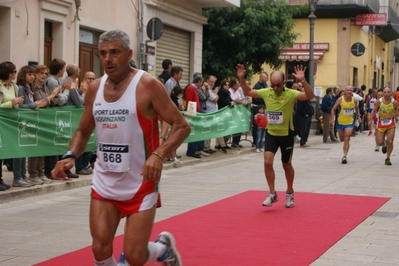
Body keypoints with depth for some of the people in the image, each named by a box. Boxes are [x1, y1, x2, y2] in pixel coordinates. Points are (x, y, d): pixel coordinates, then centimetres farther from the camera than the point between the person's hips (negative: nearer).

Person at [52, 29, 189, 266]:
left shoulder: (147, 85, -13)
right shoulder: (95, 88, 4)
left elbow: (182, 126, -12)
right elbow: (83, 131, 16)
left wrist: (158, 155, -28)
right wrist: (71, 156, -4)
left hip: (140, 184, -5)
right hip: (104, 183, 5)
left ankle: (164, 247, 31)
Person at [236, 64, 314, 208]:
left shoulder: (290, 94, -17)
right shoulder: (266, 92, -5)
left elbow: (310, 96, -30)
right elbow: (248, 92, 10)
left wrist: (302, 81, -44)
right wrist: (242, 79, -5)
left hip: (286, 134, -2)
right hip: (271, 133, 3)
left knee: (287, 165, 12)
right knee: (268, 162, -12)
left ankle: (289, 193, 33)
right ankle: (272, 193, 1)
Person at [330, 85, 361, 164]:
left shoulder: (354, 100, -3)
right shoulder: (340, 99, -10)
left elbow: (357, 108, 18)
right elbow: (333, 109, -5)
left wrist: (358, 116, 8)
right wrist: (332, 118, -17)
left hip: (350, 122, -1)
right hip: (340, 122, 1)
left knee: (347, 139, -15)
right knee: (342, 139, 15)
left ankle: (345, 156, -15)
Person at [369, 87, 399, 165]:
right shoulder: (378, 102, -8)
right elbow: (374, 111, 3)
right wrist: (371, 120, -9)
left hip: (391, 125, -1)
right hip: (381, 124, 1)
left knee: (390, 142, -9)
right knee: (379, 143, -1)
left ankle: (388, 159, 8)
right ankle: (384, 144, 38)